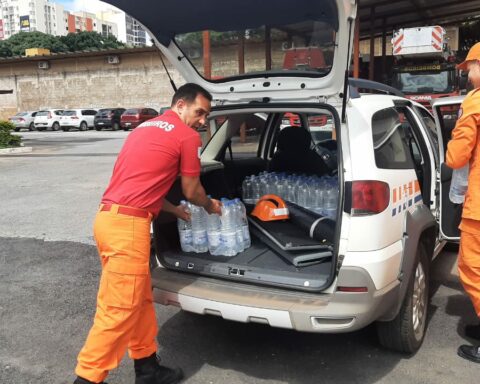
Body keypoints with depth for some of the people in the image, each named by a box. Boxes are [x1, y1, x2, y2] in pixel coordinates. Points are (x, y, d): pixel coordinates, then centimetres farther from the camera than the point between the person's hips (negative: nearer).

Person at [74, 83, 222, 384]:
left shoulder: (146, 128, 23)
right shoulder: (188, 136, -2)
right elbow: (192, 191, 6)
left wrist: (174, 210, 31)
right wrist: (211, 206, 27)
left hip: (109, 217, 10)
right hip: (127, 225, -10)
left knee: (140, 300, 18)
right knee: (119, 311, -2)